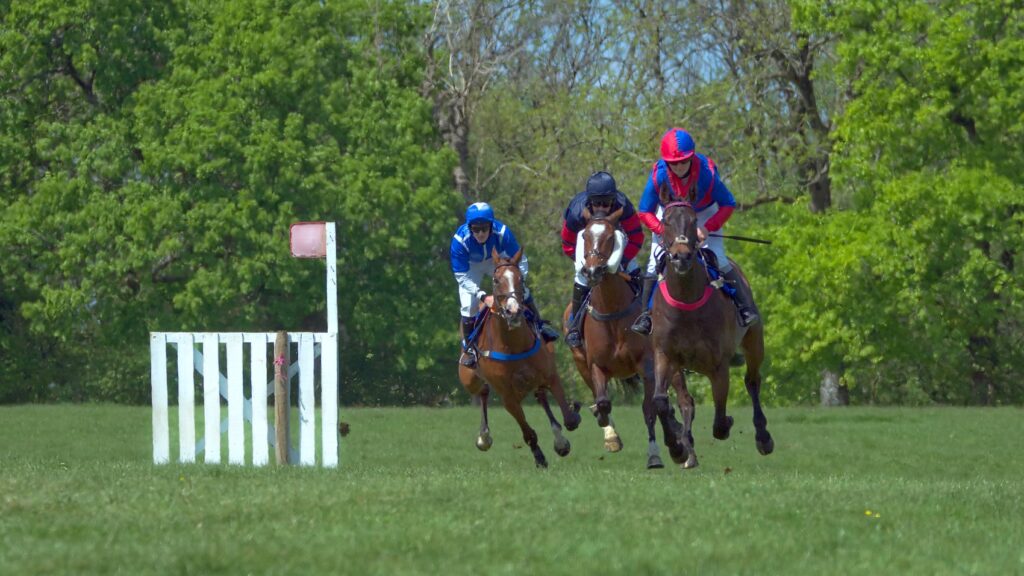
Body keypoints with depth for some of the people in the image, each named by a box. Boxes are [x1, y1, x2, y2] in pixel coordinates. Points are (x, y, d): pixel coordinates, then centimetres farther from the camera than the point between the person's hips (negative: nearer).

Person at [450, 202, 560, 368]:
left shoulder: (502, 232, -37)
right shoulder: (460, 240, -39)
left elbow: (520, 261, -24)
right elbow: (462, 277, -31)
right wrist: (483, 296, -39)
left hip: (497, 260, 1)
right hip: (471, 266, -1)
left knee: (523, 291, -8)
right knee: (468, 306, -12)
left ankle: (540, 325, 16)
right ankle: (468, 348, 10)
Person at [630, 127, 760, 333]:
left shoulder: (706, 172, -33)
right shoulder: (658, 175, -30)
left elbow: (728, 205, -20)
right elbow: (645, 212, -18)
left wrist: (708, 228, -31)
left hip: (704, 215, -1)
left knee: (718, 259, -13)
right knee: (656, 261, -9)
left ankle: (746, 306, -4)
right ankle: (646, 313, 2)